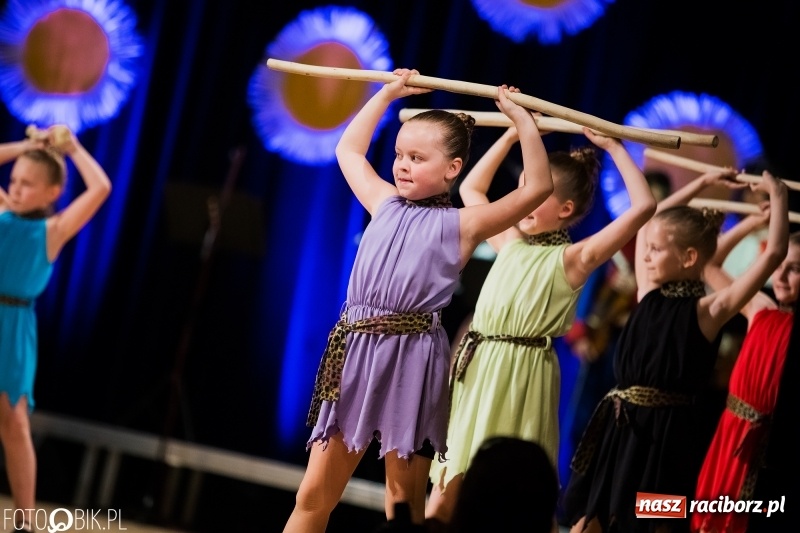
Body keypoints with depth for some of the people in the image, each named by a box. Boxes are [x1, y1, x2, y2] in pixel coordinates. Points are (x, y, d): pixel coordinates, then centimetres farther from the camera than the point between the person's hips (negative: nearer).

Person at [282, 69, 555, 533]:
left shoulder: (461, 225, 0)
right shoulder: (386, 205, 14)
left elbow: (539, 187, -9)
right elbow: (349, 150, 30)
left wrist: (523, 119, -7)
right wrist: (388, 94, 29)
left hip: (412, 359, -4)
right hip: (355, 353, 5)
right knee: (314, 495, 4)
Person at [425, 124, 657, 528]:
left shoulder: (572, 258, -6)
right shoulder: (511, 244, 12)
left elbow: (643, 206, -16)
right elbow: (471, 189, 27)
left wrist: (614, 147, -7)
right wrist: (513, 134, 20)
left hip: (523, 376, -6)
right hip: (477, 371, 6)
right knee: (445, 490, 5)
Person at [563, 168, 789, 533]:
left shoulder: (707, 310, -8)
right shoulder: (649, 293, 8)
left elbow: (774, 253, -16)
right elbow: (649, 219, 19)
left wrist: (778, 196, -7)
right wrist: (702, 183, 22)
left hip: (666, 431, -6)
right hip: (620, 427, 6)